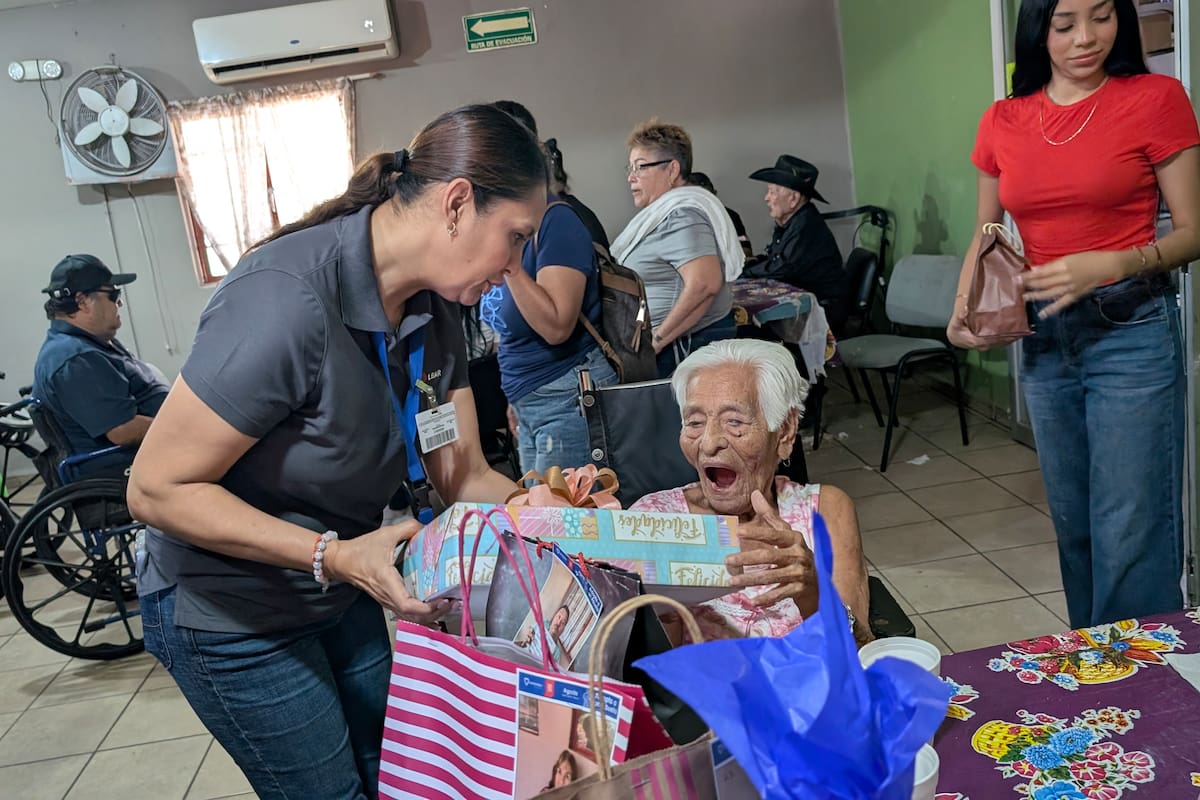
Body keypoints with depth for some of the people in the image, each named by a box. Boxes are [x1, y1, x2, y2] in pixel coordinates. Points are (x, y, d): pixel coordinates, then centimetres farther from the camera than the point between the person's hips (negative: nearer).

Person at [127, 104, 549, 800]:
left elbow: (463, 476, -4)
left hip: (341, 597, 7)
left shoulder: (436, 309, -8)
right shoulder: (286, 298, -33)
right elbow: (158, 489, -27)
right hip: (231, 614, -7)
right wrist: (335, 555, -34)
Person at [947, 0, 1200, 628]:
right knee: (1072, 523, 15)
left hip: (1132, 329, -4)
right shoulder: (1003, 122, 6)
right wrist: (964, 307, -2)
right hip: (1044, 335, 4)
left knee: (1130, 535, -4)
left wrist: (1110, 265, -23)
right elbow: (986, 234, 15)